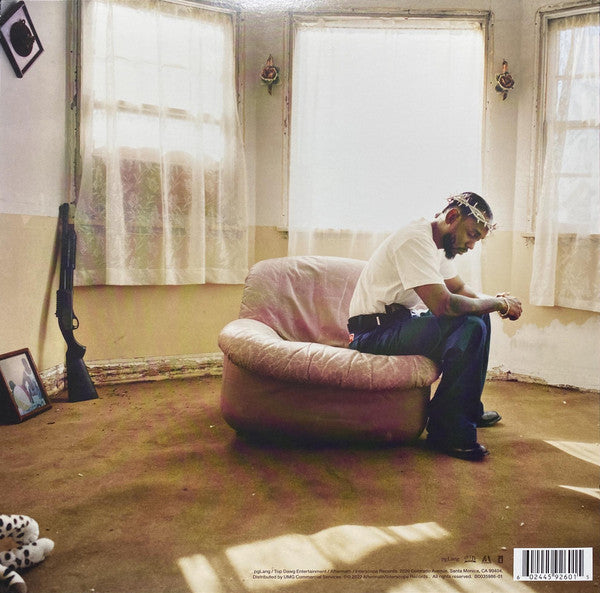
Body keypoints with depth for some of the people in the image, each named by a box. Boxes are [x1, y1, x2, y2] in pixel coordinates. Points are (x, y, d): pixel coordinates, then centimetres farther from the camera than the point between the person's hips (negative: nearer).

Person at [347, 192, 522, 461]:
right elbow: (443, 304, -29)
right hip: (373, 331, -11)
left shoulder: (438, 244, 11)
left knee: (479, 315, 12)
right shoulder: (415, 239, -21)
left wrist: (495, 301, -1)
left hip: (401, 321, 11)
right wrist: (499, 303, -16)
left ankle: (470, 410, 22)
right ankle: (449, 432, -16)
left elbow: (460, 289, 20)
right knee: (470, 327, -24)